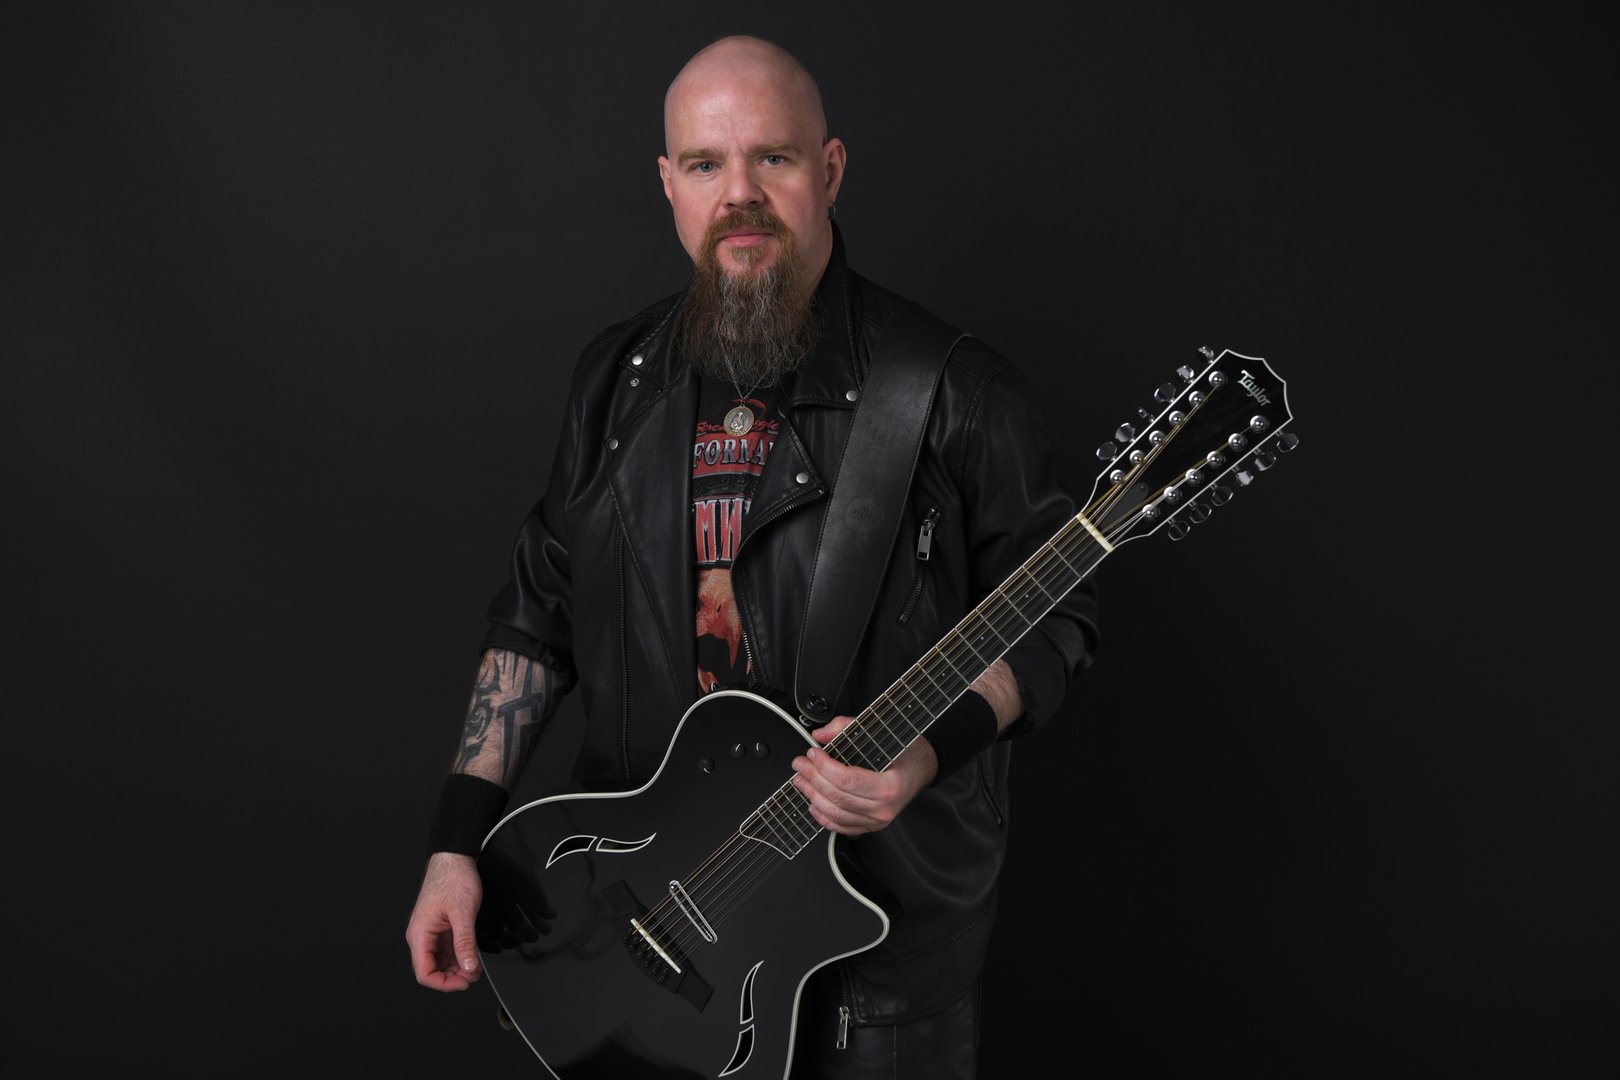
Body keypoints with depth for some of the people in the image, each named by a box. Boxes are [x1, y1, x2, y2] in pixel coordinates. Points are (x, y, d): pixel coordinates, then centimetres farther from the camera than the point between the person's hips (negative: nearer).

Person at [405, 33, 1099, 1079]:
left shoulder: (956, 390, -13)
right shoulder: (617, 381, 3)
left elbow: (1059, 615, -6)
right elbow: (540, 610, 8)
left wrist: (932, 746, -24)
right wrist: (461, 839, 3)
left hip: (888, 910, -3)